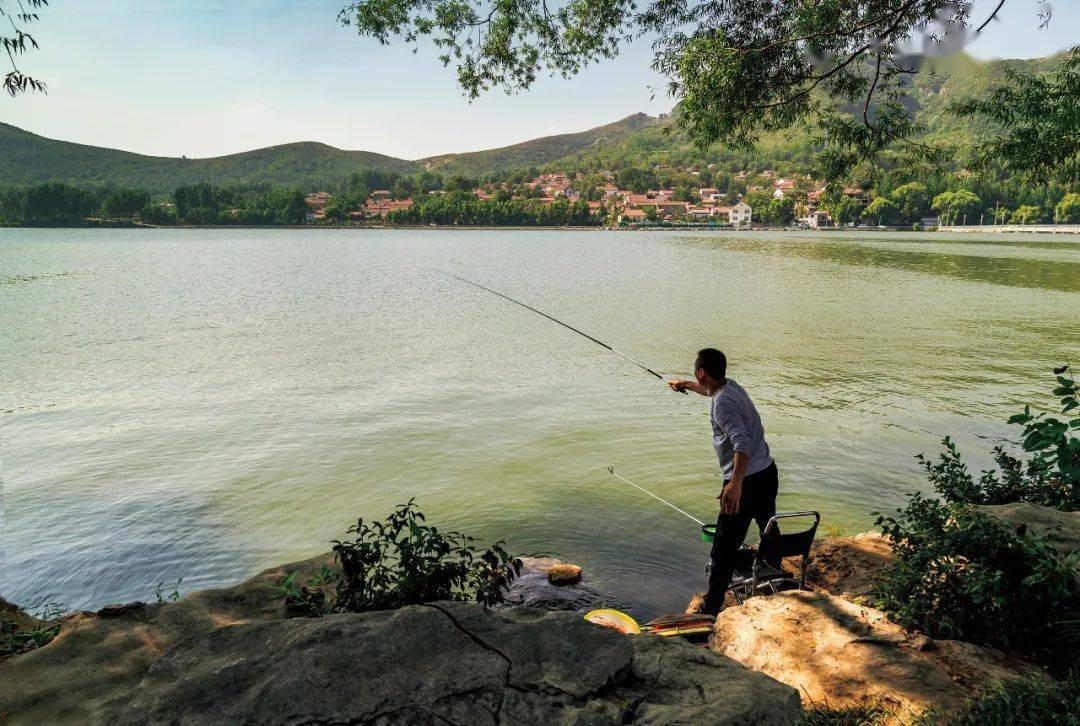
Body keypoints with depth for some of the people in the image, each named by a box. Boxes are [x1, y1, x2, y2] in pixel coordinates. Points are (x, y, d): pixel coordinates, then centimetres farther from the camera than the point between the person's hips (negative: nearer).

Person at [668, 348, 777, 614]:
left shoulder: (722, 404, -22)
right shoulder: (731, 385, 7)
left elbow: (743, 443, -35)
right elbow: (711, 390, 33)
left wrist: (736, 483, -44)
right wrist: (686, 385, 48)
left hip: (746, 480, -10)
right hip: (769, 472, 10)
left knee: (724, 551, -4)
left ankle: (711, 610, 1)